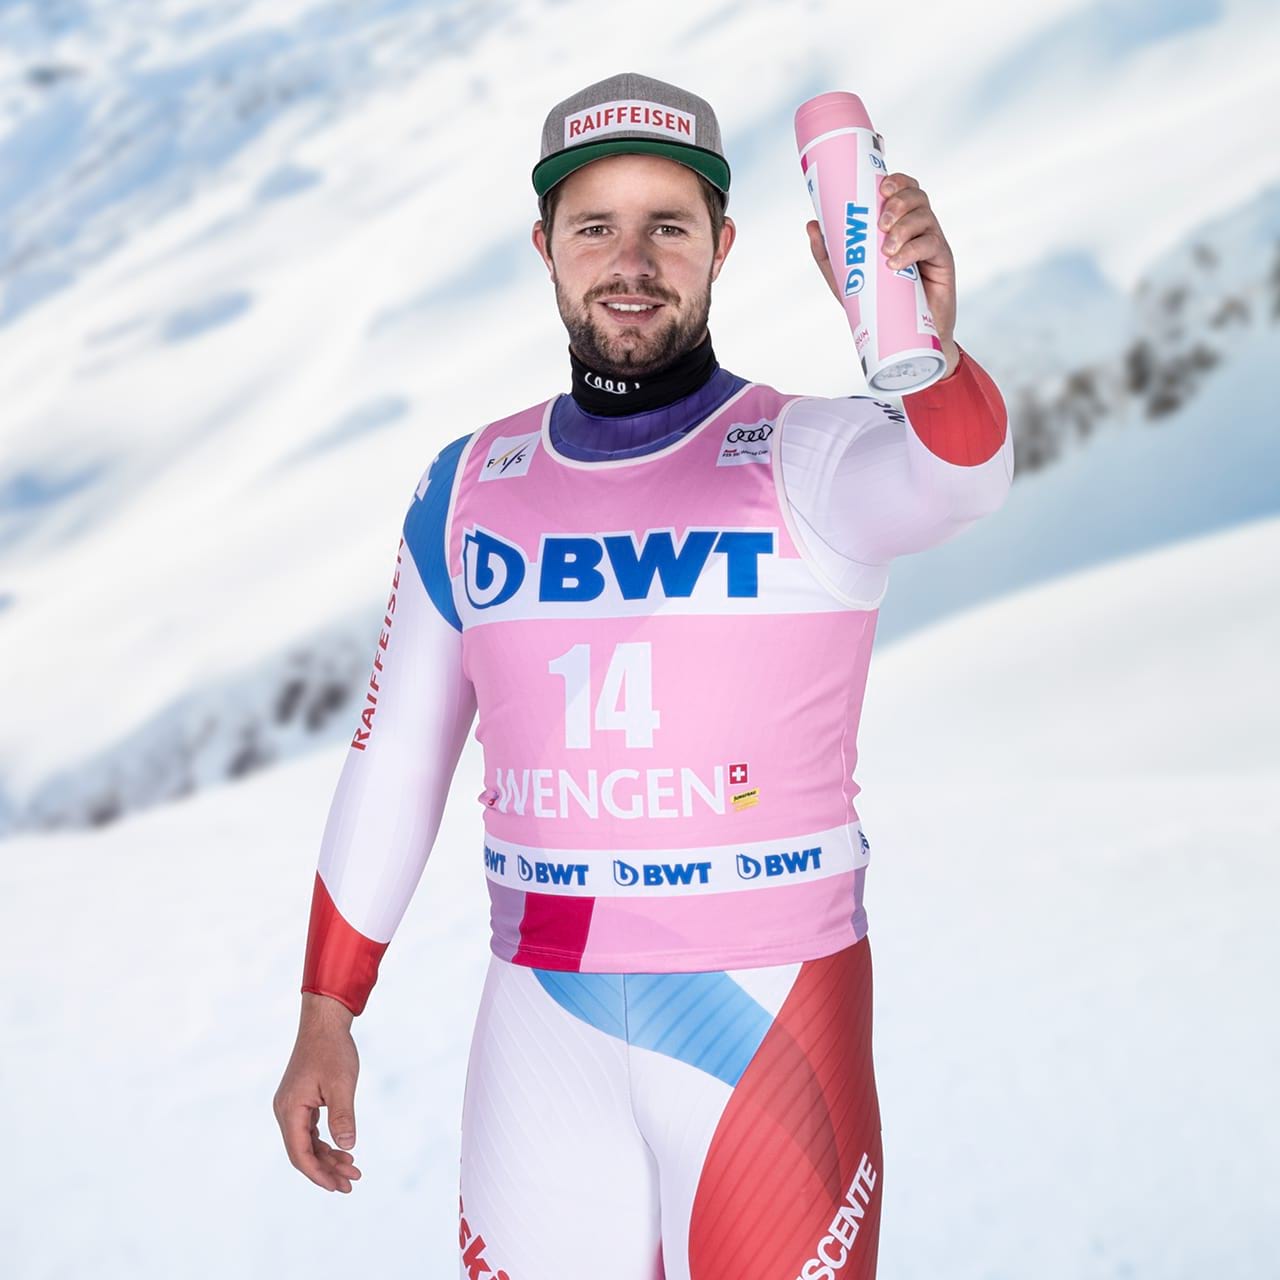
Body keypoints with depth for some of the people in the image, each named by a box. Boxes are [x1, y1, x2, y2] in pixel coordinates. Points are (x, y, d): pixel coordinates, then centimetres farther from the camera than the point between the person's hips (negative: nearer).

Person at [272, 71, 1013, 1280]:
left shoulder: (802, 454, -6)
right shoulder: (467, 488, 6)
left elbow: (957, 475, -29)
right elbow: (393, 764, 11)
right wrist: (325, 1018, 10)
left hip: (772, 1008, -3)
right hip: (540, 1023, 3)